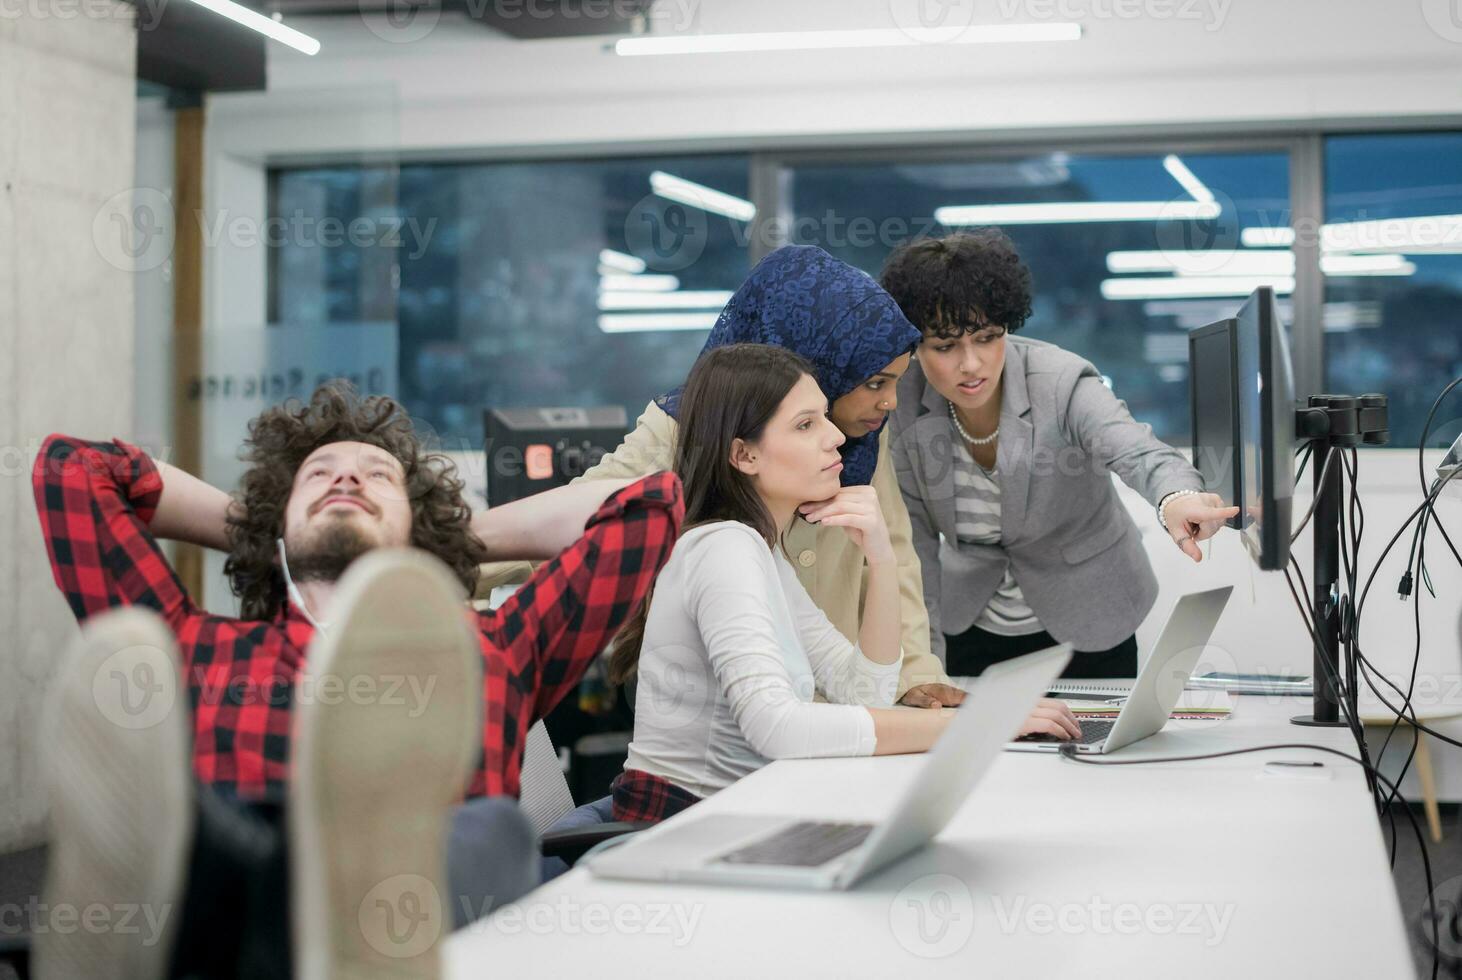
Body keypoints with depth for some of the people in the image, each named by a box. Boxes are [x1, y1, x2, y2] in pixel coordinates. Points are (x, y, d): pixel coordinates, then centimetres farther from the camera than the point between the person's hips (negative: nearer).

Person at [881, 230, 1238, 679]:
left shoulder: (1062, 385, -25)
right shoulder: (905, 402, -15)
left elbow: (1135, 452, -44)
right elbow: (915, 541, -6)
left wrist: (1176, 498, -67)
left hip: (1086, 629, -2)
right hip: (970, 626, 2)